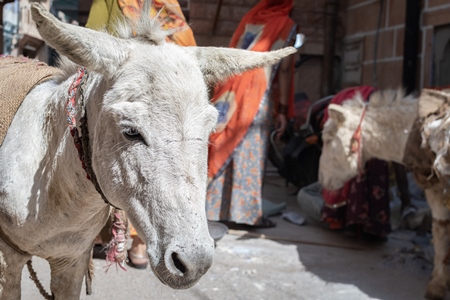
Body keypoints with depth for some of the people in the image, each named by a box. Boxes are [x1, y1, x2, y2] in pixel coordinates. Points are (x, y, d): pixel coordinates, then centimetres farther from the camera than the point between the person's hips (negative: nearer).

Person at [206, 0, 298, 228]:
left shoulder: (248, 18, 18)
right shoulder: (287, 26, 5)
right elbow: (284, 69, -1)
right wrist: (283, 109, -1)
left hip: (229, 95, 5)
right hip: (256, 96, -5)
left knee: (222, 151, 7)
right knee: (250, 156, -1)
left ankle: (216, 208, 14)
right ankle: (248, 213, 3)